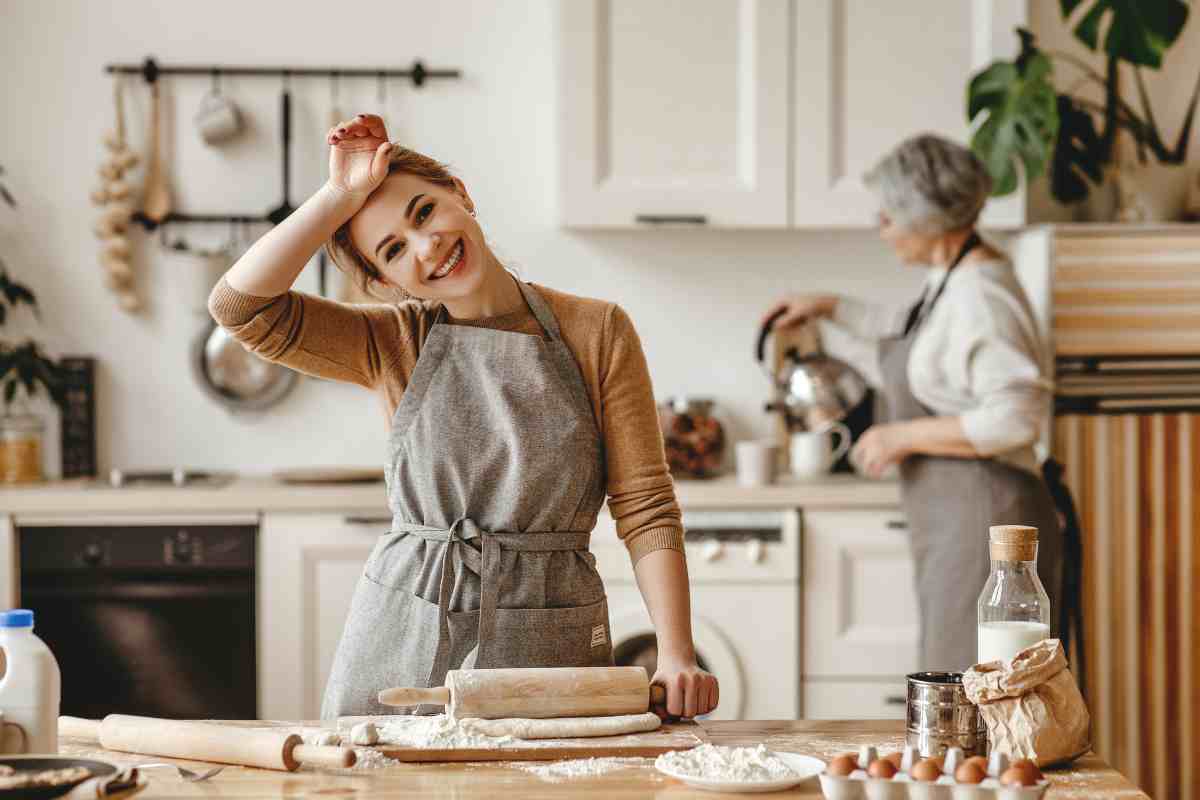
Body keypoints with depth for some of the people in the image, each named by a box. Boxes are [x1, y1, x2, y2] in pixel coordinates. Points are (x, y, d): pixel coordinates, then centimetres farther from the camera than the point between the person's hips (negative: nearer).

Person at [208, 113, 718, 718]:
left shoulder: (598, 333, -1)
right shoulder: (394, 342, 4)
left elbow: (644, 507, -4)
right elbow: (239, 304, -9)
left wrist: (675, 658, -14)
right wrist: (341, 195, -10)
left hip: (550, 643, -1)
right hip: (400, 642, 1)